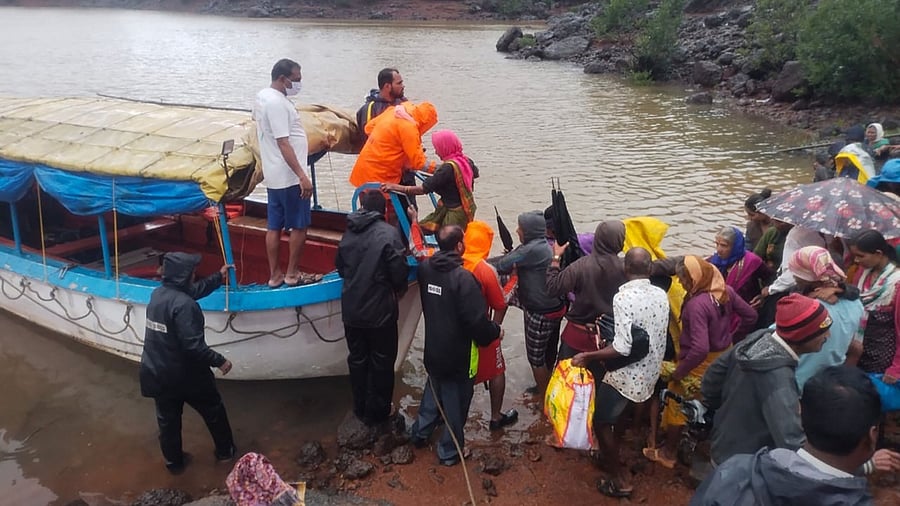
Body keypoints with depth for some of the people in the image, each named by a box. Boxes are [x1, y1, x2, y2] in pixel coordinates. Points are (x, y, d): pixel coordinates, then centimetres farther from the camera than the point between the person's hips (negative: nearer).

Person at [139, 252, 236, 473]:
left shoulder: (158, 294, -1)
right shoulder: (183, 305, -28)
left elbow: (194, 290, 16)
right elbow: (193, 346, -31)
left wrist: (219, 276, 24)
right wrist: (219, 361, -19)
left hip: (157, 373, 7)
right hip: (185, 374, -7)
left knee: (167, 419, 20)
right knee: (213, 410, 16)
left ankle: (173, 462, 35)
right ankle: (225, 451, 33)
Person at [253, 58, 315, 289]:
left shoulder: (262, 96, 11)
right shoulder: (277, 103, -20)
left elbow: (258, 124, 27)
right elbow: (283, 143, -25)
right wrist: (302, 176, -27)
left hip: (273, 175, 9)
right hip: (288, 177, -9)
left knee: (274, 226, 11)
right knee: (299, 226, 2)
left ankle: (274, 275, 18)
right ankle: (292, 273, 11)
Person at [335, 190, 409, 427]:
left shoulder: (349, 232, 1)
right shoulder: (388, 233, -17)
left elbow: (340, 267, 11)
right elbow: (400, 273, -18)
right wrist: (398, 289, 3)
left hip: (351, 311, 5)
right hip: (380, 312, -5)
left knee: (357, 360, 19)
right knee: (382, 363, 11)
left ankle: (360, 408, 32)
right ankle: (376, 412, 22)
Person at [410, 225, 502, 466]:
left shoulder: (426, 268, -6)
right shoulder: (463, 278, -28)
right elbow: (477, 320, -26)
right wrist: (495, 332, -8)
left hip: (433, 349, 7)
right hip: (458, 355, -7)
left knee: (433, 391, 28)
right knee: (455, 402, 11)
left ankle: (420, 433, 43)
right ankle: (450, 452, 25)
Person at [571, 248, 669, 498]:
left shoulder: (623, 297, -25)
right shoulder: (661, 295, -3)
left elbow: (622, 348, -28)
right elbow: (657, 334, 9)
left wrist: (588, 356, -20)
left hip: (626, 375, -7)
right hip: (650, 373, 7)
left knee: (602, 421, 11)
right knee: (620, 414, 29)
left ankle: (619, 481, 18)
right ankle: (612, 456, 47)